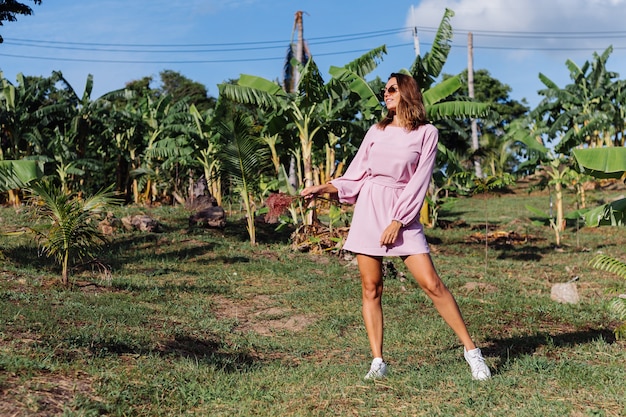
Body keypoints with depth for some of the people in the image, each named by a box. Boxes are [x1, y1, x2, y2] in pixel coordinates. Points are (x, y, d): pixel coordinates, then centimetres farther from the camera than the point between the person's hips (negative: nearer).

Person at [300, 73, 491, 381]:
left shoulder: (426, 133, 2)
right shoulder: (376, 132, 13)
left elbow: (419, 182, -5)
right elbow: (355, 178, 13)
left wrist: (397, 222, -11)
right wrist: (323, 188, 0)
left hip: (403, 214, -3)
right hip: (368, 211, 3)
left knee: (432, 284, -9)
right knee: (371, 289, 0)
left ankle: (470, 349, 0)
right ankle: (378, 361, 6)